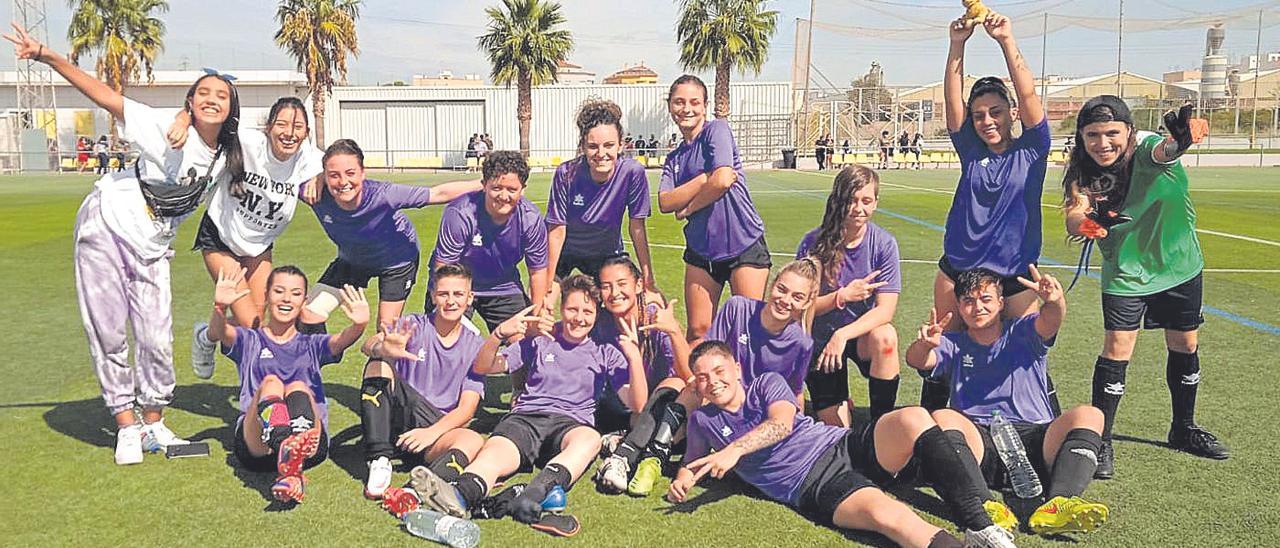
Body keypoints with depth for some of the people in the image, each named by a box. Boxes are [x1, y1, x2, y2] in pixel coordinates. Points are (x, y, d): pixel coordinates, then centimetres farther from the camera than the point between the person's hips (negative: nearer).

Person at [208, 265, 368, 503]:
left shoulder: (311, 345, 23)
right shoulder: (249, 341, 22)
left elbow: (341, 341, -2)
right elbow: (218, 332, -3)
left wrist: (359, 326, -25)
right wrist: (220, 307, -26)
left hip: (310, 445, 1)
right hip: (255, 446, 0)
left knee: (298, 387, -27)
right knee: (270, 382, -27)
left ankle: (291, 468, -57)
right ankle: (291, 469, -59)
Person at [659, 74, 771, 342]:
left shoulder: (717, 129, -5)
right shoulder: (674, 158, 13)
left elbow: (723, 180, -19)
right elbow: (665, 203, -2)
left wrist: (687, 209, -3)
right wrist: (704, 179, -15)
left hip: (744, 245, -6)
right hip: (701, 250, 6)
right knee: (698, 332, 7)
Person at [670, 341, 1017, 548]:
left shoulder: (767, 383, 12)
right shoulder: (703, 421, 13)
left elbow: (782, 423, -7)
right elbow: (692, 462, 25)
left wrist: (735, 449, -20)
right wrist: (681, 482, 0)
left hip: (847, 446, 3)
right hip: (815, 485, -3)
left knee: (913, 420, -27)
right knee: (886, 514, -35)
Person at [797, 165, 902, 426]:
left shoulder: (884, 243, -13)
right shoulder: (814, 243, -14)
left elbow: (886, 309, -18)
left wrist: (843, 335, -31)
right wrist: (843, 296, -26)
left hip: (862, 334, 0)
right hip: (821, 340, 0)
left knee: (885, 337, -36)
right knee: (837, 428, -2)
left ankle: (882, 420, -16)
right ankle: (842, 402, 36)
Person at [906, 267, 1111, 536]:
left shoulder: (1023, 333, 15)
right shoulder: (953, 345, 16)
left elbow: (1050, 321, -9)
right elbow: (916, 360, -5)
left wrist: (1055, 300, -35)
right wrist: (925, 343, -31)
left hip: (1033, 435, 1)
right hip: (979, 440, 0)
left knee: (1088, 415, -24)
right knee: (944, 420, -29)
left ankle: (1056, 505, -44)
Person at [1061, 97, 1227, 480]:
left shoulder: (1147, 148, -23)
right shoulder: (1082, 173, -17)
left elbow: (1163, 151, -47)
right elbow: (1072, 219, -33)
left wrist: (1180, 139, -71)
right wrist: (1087, 222, -56)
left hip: (1180, 264, 1)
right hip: (1125, 272, -1)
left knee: (1185, 345, 12)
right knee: (1117, 348, -10)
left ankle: (1184, 428, 34)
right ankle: (1101, 440, 2)